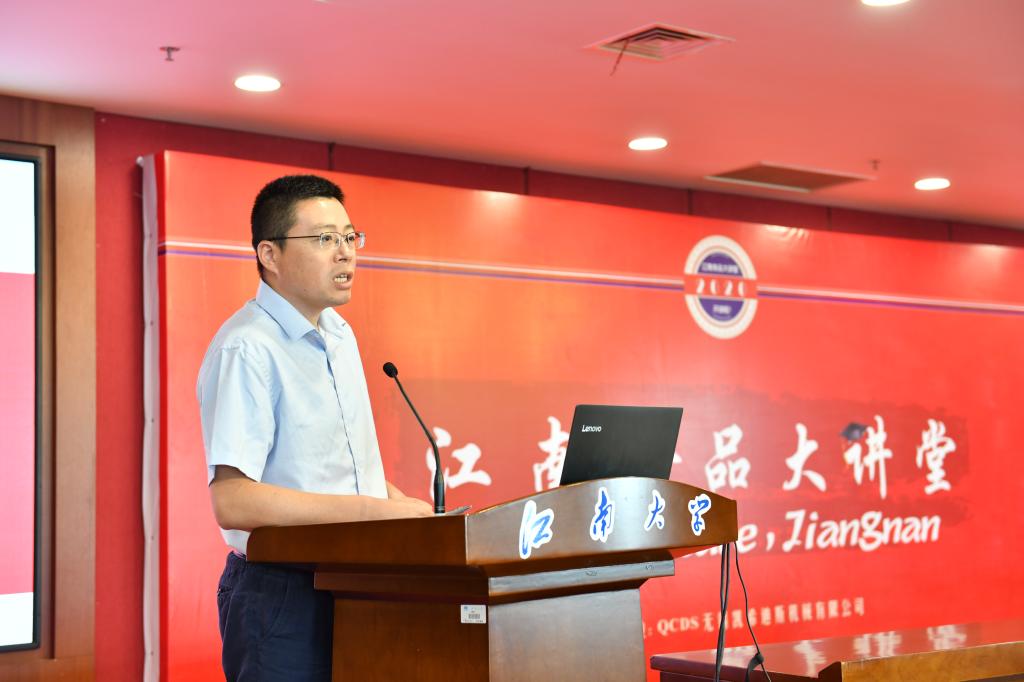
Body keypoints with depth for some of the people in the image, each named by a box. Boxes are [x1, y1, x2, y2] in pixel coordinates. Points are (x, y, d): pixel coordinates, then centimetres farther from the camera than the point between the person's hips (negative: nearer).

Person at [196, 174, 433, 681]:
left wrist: (402, 507, 3)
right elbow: (233, 500, -25)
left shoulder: (340, 335, 11)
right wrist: (373, 510, -25)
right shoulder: (246, 349, -17)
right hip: (280, 596, -8)